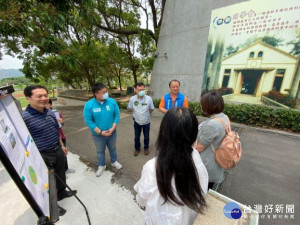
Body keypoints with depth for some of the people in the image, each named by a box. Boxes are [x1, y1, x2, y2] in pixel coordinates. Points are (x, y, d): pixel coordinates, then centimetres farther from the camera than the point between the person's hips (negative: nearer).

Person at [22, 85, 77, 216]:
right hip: (42, 156, -6)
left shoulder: (50, 112, 0)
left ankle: (62, 192, 52)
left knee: (61, 174, 25)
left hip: (58, 151, 6)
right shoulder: (23, 117, -21)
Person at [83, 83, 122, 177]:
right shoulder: (88, 105, -17)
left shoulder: (112, 101, -13)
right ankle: (101, 165, 48)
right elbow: (88, 121, -15)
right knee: (100, 151, 22)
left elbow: (117, 115, -8)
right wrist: (101, 132, -19)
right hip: (98, 135, -1)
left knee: (112, 148, 24)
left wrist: (112, 128, -17)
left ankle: (114, 161, 51)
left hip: (112, 133, 2)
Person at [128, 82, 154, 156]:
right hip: (137, 122, 1)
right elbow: (130, 108, 2)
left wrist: (146, 114, 3)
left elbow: (151, 109, -4)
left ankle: (146, 148, 43)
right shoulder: (132, 99, -16)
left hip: (146, 121, -1)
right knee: (136, 137, 17)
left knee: (146, 136, 17)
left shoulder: (149, 98, -19)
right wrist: (136, 113, 0)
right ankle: (137, 149, 41)